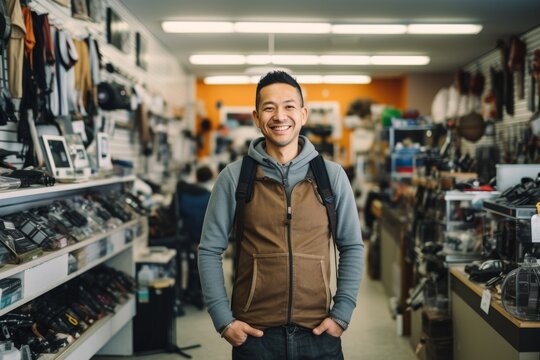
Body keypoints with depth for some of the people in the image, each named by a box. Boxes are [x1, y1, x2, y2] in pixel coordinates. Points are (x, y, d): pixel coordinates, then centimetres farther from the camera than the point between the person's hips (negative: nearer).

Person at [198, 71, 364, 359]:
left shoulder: (332, 175, 1)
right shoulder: (233, 177, -3)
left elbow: (352, 247, 6)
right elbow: (210, 250, 0)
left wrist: (342, 314, -1)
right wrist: (223, 319, -5)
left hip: (318, 332, 1)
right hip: (253, 333, -1)